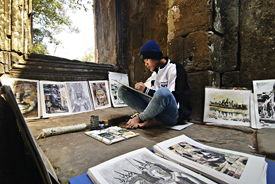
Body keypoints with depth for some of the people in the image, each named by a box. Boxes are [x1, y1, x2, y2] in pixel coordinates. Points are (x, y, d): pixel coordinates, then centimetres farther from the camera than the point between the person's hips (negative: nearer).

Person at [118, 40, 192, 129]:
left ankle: (139, 118, -15)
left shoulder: (174, 69, -5)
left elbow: (174, 97, -14)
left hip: (175, 113, -6)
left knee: (163, 92, -42)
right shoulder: (155, 72, 17)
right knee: (123, 90, -3)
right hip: (156, 109, 7)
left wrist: (146, 90, -14)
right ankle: (154, 119, -18)